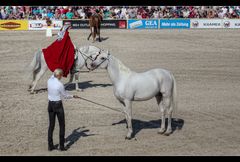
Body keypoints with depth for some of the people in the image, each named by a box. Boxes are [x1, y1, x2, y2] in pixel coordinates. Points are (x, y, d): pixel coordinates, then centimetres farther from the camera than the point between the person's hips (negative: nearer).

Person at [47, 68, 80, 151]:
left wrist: (56, 71, 37)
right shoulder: (60, 84, -20)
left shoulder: (49, 81, -4)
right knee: (62, 125, 7)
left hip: (50, 104, 6)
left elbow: (53, 77, 23)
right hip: (58, 105, -6)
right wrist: (73, 96, 11)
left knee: (51, 125, 12)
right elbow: (65, 96, -7)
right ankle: (61, 146, 9)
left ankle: (50, 146, 15)